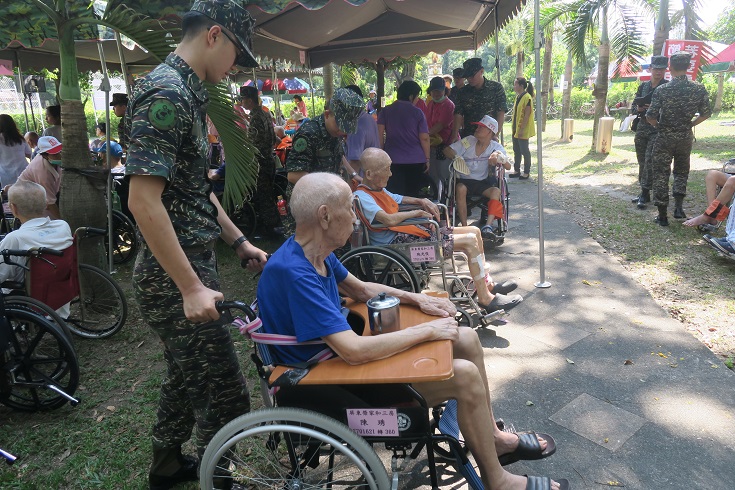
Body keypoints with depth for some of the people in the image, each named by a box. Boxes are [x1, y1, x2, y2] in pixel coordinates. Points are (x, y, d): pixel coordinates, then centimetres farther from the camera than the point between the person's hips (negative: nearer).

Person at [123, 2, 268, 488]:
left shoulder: (188, 93, 13)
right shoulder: (166, 93, -18)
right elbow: (144, 200, -25)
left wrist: (239, 242, 16)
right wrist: (191, 288, -25)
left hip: (193, 264, 10)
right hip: (174, 277, -10)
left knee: (188, 374, 24)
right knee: (226, 394, 0)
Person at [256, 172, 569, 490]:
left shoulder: (316, 253, 0)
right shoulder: (292, 271, -30)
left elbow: (361, 289, 17)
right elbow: (354, 352, -34)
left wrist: (417, 299, 4)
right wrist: (427, 331, -22)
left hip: (341, 354, 9)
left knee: (466, 340, 7)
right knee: (465, 375, -17)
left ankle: (491, 436, 25)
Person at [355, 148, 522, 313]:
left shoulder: (378, 189, 16)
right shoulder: (362, 196, -17)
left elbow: (399, 199, 34)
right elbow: (389, 220, -30)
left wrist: (421, 201, 13)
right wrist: (418, 213, -13)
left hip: (414, 232, 11)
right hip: (399, 243, -11)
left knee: (474, 231, 10)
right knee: (470, 241, -15)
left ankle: (487, 285, 21)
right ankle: (486, 299, -5)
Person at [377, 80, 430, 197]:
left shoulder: (385, 111, 5)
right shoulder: (418, 113, 0)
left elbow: (379, 135, 1)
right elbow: (424, 138, -2)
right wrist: (427, 159, 5)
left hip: (393, 160, 1)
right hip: (416, 161, -1)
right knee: (412, 196, 8)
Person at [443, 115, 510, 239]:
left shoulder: (496, 147, 2)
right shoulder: (468, 141, 3)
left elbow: (508, 167, -9)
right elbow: (447, 150, 1)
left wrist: (501, 159, -31)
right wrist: (456, 157, -20)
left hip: (482, 183, 1)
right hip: (464, 180, 0)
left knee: (496, 191, -30)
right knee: (460, 189, -35)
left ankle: (488, 226, -41)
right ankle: (464, 227, -32)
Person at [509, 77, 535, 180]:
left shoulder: (527, 97, -15)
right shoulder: (518, 96, 12)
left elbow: (527, 115, -18)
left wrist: (522, 129, -20)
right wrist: (514, 128, 14)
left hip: (523, 130, -9)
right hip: (516, 129, 9)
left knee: (524, 151, -1)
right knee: (516, 151, 12)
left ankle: (526, 172, 7)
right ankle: (516, 170, 21)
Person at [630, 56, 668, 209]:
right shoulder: (643, 86, 11)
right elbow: (633, 108, 13)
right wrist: (638, 108, -8)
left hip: (658, 130, -5)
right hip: (642, 128, 5)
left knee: (650, 161, -11)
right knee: (642, 161, 9)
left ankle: (645, 194, -6)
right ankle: (643, 192, 19)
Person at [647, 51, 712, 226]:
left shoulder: (661, 90, -13)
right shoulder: (699, 89, -5)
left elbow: (650, 116, -14)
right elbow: (706, 113, 1)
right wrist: (690, 124, 17)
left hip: (664, 138, -3)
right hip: (686, 137, 3)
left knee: (661, 175, 6)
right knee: (681, 172, 23)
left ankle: (662, 216, 8)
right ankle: (679, 207, 8)